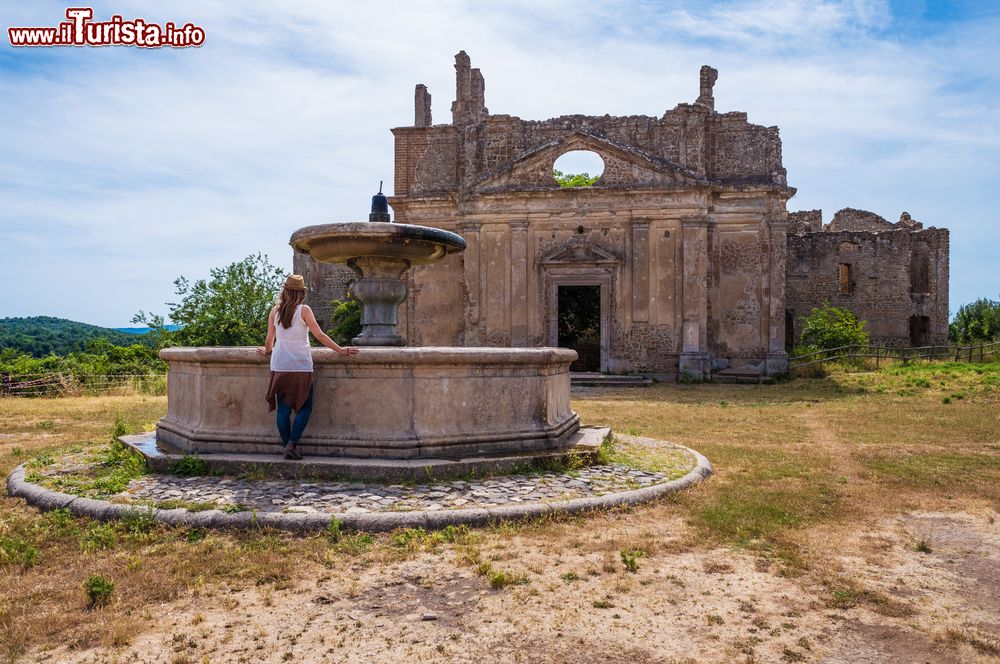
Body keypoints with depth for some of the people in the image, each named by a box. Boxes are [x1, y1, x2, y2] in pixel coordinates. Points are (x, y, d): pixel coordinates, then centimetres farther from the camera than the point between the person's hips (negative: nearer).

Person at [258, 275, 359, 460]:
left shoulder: (275, 311, 5)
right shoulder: (304, 310, -5)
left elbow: (270, 339, 13)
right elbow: (319, 335, -6)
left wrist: (267, 350, 34)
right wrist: (341, 350, 0)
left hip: (279, 366, 4)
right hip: (301, 366, -3)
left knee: (283, 409, 7)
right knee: (304, 407, 5)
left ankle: (286, 446, 9)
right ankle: (292, 444, -6)